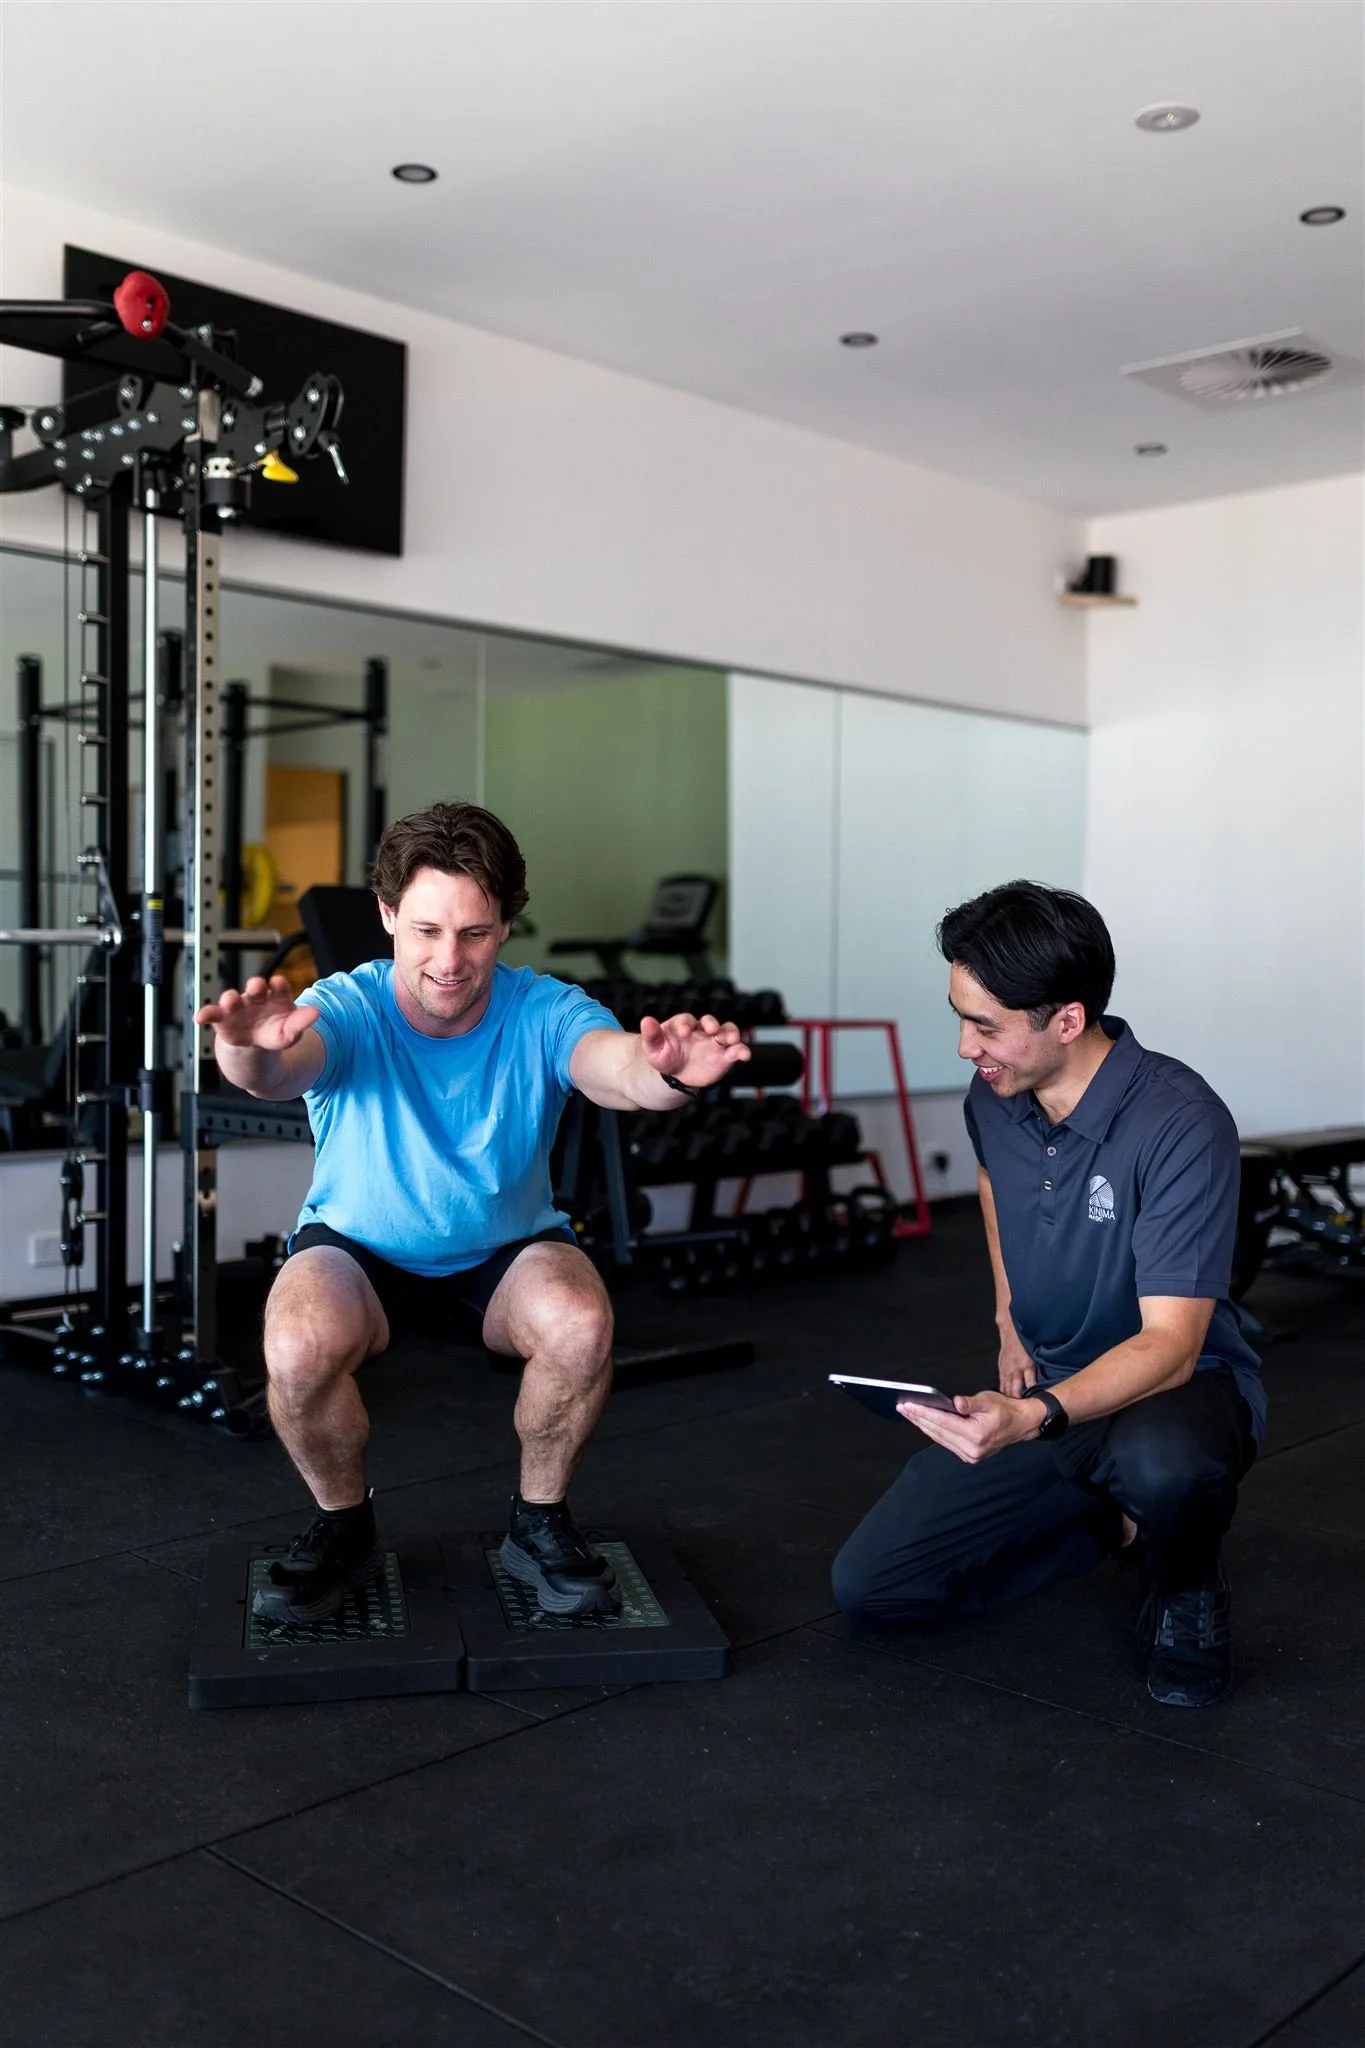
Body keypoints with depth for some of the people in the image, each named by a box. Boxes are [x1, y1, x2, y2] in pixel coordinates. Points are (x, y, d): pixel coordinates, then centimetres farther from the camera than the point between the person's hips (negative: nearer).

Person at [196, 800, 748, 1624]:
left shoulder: (542, 1012, -21)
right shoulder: (348, 1009, -23)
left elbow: (614, 1064, -42)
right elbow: (281, 1069, -45)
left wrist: (668, 1071, -68)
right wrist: (252, 1048, -71)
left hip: (508, 1245, 1)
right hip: (360, 1244, 0)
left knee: (582, 1324, -31)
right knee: (300, 1347, -31)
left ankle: (540, 1522, -1)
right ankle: (345, 1527, 1)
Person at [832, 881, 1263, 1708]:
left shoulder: (1180, 1123, -27)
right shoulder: (994, 1097, -6)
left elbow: (1170, 1345, -30)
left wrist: (1034, 1419, -45)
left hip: (1173, 1385, -6)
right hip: (1042, 1387, 6)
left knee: (1161, 1463, -43)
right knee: (868, 1585, -3)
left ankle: (1188, 1587, -4)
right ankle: (1110, 1516, 16)